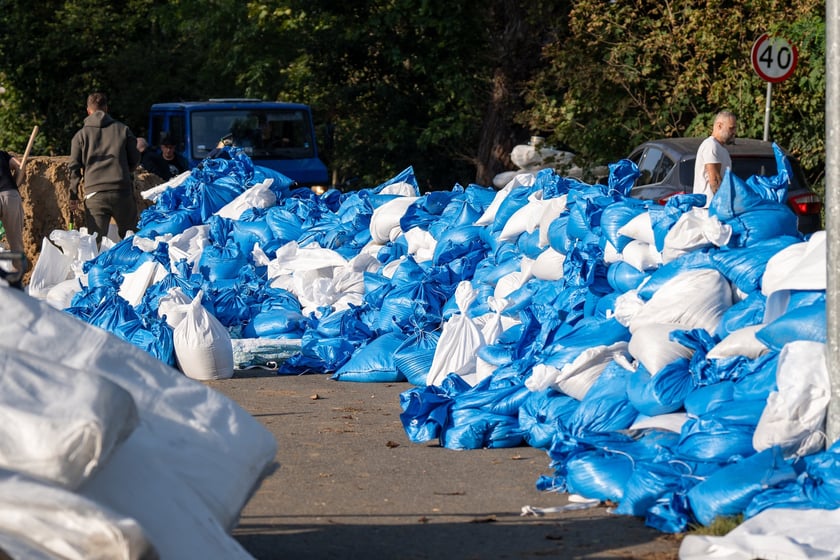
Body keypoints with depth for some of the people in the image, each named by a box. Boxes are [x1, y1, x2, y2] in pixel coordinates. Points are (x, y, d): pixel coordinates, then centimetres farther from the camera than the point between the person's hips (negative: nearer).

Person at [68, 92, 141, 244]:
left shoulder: (81, 135, 8)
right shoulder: (123, 130, 9)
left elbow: (74, 168, 5)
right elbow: (135, 160, 14)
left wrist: (73, 197, 10)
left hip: (95, 194, -1)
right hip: (122, 191, 1)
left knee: (96, 242, -3)